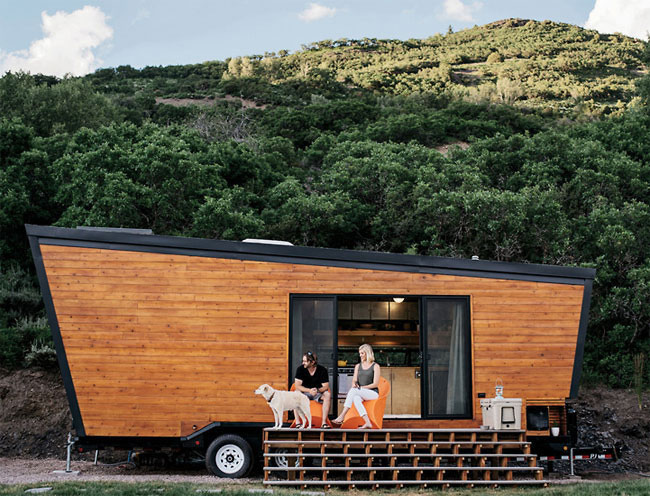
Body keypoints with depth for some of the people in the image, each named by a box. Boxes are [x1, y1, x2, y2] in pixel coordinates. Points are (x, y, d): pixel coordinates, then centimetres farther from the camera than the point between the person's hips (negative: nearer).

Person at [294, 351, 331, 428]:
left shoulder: (322, 370, -10)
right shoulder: (300, 369, -10)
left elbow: (326, 386, -12)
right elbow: (297, 386, -16)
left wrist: (317, 390, -34)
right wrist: (309, 390, -32)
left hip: (318, 393, 0)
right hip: (304, 392, 0)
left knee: (327, 395, -31)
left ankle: (324, 422, -30)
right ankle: (297, 423, -33)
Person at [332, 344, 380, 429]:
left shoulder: (375, 366, 2)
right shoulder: (358, 366, 18)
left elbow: (375, 384, -6)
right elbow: (354, 380, 12)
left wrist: (361, 387, -14)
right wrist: (354, 384, -12)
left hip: (373, 393, -4)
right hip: (360, 393, 4)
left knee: (353, 391, -32)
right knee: (356, 398, -34)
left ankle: (342, 416, -39)